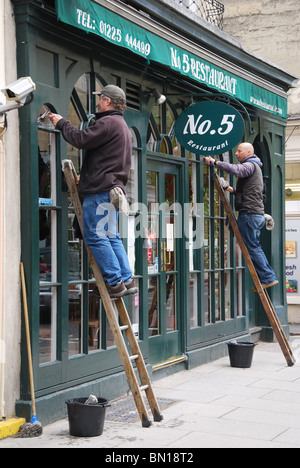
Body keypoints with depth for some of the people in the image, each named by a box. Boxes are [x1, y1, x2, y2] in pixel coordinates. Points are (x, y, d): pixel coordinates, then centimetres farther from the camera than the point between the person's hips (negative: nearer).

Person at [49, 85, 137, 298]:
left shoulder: (108, 122, -9)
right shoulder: (123, 126, 25)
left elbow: (81, 139, -16)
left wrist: (61, 123, 0)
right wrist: (87, 176, 23)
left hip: (101, 189, -10)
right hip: (114, 188, 10)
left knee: (95, 235, -8)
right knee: (111, 236, 12)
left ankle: (115, 282, -9)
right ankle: (127, 280, 8)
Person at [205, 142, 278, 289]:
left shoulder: (250, 165, -6)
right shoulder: (254, 167, 26)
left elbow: (236, 170, -29)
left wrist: (215, 162, -24)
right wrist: (234, 190, 15)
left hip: (249, 214, -10)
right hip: (257, 215, 10)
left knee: (252, 248, -7)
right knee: (255, 247, 12)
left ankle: (267, 278, -6)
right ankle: (270, 277, 12)